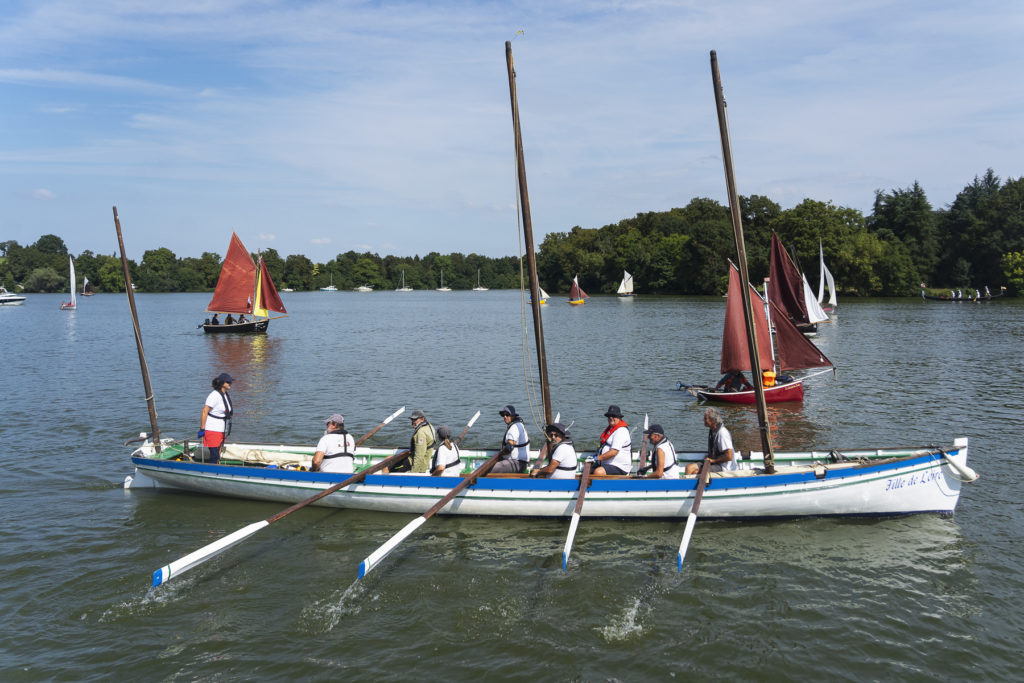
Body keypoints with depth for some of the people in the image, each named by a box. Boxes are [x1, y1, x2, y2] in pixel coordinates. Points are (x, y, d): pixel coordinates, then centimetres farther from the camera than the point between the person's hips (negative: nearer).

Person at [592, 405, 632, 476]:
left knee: (598, 472, -32)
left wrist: (597, 458, -19)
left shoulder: (621, 431, -17)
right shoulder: (611, 428, 15)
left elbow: (613, 452, -25)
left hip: (619, 467, -10)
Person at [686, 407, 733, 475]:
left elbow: (729, 457, -25)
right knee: (689, 467, -9)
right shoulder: (711, 431, 9)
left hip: (721, 467, -9)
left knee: (695, 471, -26)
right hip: (713, 462, 9)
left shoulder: (722, 433, -21)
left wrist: (713, 460, -15)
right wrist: (708, 457, 8)